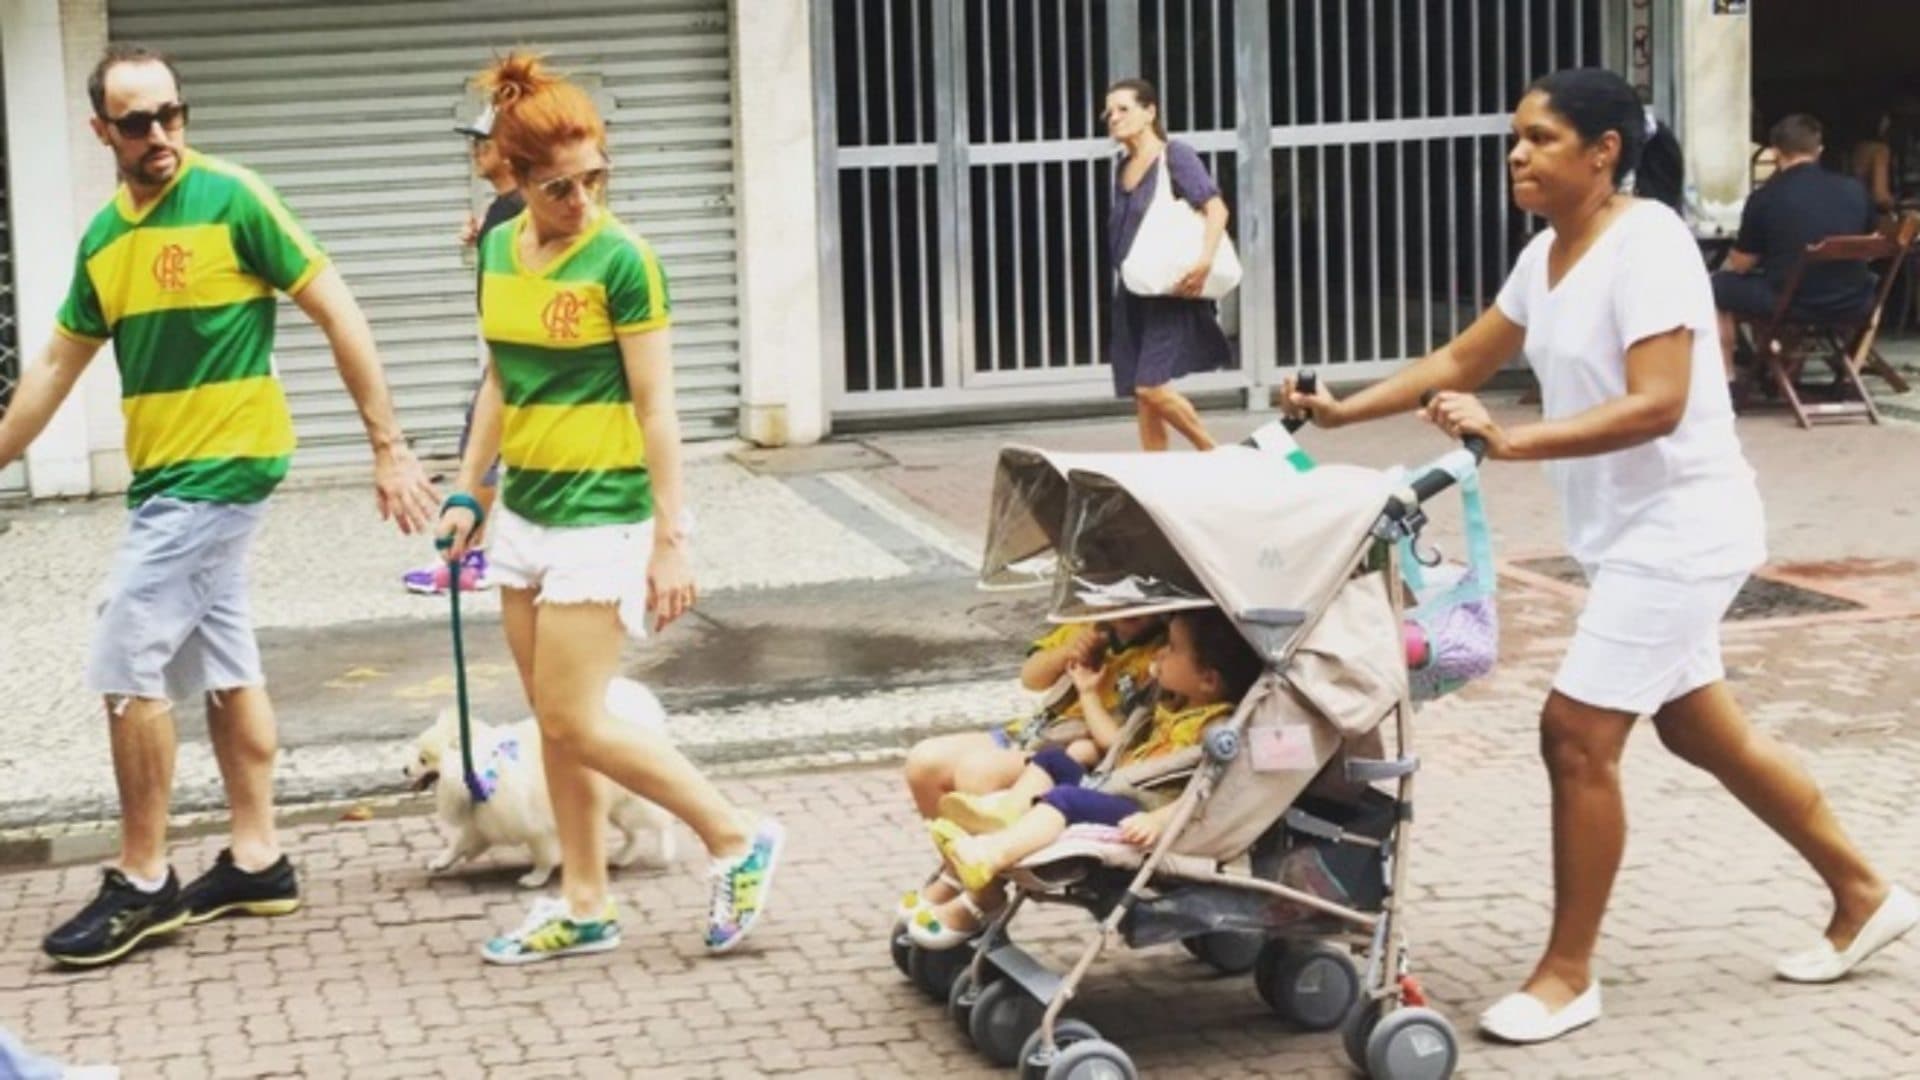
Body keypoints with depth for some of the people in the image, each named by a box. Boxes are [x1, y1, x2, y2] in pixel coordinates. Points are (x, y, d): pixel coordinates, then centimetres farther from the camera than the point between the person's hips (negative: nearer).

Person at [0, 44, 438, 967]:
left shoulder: (231, 198, -13)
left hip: (222, 467, -7)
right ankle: (257, 859, 21)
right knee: (222, 663, 13)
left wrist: (389, 449, -13)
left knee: (129, 667, -7)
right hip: (169, 474, 7)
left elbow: (339, 316, -11)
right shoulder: (103, 235, 8)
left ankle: (143, 883, 1)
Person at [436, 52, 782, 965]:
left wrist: (671, 539, -14)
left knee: (575, 724, -7)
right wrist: (468, 492, 14)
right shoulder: (498, 251, 6)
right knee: (554, 724, 11)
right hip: (526, 512, 7)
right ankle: (584, 907, 21)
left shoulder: (621, 259, -14)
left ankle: (736, 842, 6)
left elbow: (656, 407, -13)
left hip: (600, 517, -7)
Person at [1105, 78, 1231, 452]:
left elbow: (1216, 208, -16)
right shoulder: (1124, 168, 12)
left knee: (1152, 387, -15)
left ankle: (1215, 456, 3)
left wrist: (1205, 261, -30)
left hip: (1170, 292, -7)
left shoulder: (1175, 156, -7)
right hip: (1132, 295, 7)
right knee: (1142, 395, 6)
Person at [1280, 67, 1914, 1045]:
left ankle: (1568, 972, 3)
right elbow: (1462, 359, 17)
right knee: (1702, 731, 17)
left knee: (1576, 733, -10)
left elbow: (1657, 406, -28)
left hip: (1678, 528, -10)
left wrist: (1510, 443, -35)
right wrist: (1342, 412, 8)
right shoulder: (1546, 255, 7)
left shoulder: (1645, 243, -20)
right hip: (1634, 533, 10)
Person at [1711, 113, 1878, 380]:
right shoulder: (1855, 190, 3)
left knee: (1717, 286, 20)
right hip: (1852, 305, 4)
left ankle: (1726, 378, 18)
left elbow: (1740, 265, 4)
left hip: (1790, 305, -4)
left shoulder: (1765, 197, -7)